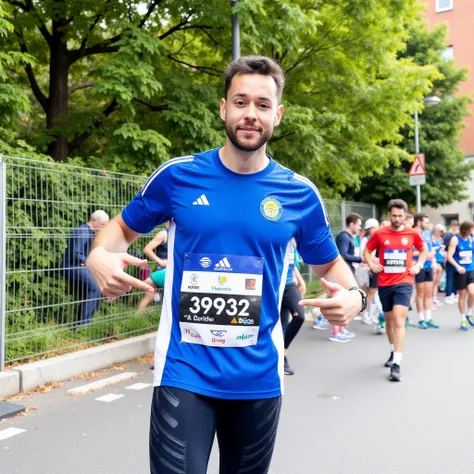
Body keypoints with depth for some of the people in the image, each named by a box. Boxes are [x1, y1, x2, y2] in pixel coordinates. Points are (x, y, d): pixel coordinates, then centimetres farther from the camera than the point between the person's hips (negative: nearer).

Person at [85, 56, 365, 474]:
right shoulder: (177, 176, -5)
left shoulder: (300, 193, -2)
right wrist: (100, 256, -14)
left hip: (259, 376, 3)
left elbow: (329, 264, 11)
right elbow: (124, 227, 9)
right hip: (183, 373, -2)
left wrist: (353, 296, -11)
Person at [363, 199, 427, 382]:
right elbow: (366, 251, 12)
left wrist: (419, 265, 3)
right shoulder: (379, 233, -1)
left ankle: (396, 364, -15)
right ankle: (394, 352, 39)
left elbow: (424, 250, 17)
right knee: (389, 319, 17)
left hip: (403, 283, -2)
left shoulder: (412, 234, 0)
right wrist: (371, 264, -3)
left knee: (398, 321, -15)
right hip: (384, 284, 2)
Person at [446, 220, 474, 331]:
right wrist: (458, 266, -27)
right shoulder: (455, 239, -9)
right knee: (462, 295, 6)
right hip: (459, 271, -3)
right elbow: (449, 256, -15)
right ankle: (463, 320, 22)